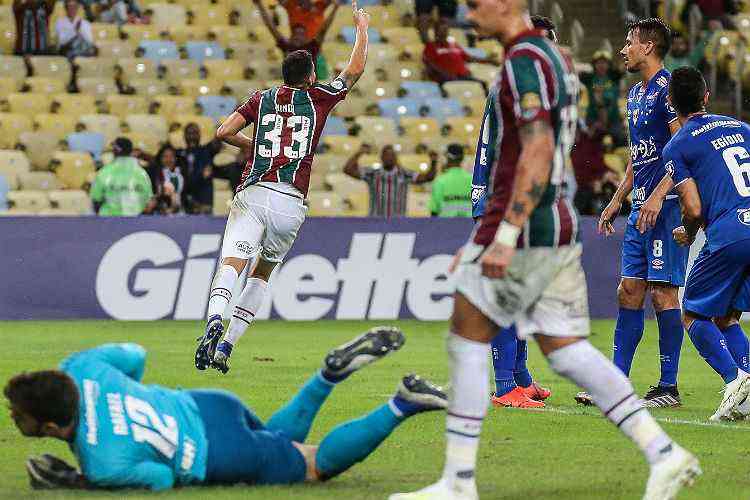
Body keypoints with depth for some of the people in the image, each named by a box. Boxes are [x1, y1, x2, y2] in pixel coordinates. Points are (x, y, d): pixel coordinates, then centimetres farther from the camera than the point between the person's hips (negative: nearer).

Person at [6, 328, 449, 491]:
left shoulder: (105, 465, -36)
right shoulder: (78, 370, -16)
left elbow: (162, 478, -18)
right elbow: (133, 354, 2)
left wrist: (81, 483, -18)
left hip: (223, 456, -7)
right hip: (204, 406, 7)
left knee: (318, 464, 20)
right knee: (283, 440, 38)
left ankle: (403, 404, 16)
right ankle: (333, 373, 24)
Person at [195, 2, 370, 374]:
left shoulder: (261, 99, 15)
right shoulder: (317, 98, 12)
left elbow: (223, 132, 8)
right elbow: (355, 69, 25)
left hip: (253, 194, 0)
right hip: (291, 202, 0)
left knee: (231, 264, -15)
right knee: (262, 273, 17)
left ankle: (215, 320, -46)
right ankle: (225, 346, 8)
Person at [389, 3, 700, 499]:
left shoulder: (525, 60, -13)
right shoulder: (555, 58, 19)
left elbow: (537, 152, -24)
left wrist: (504, 236, -27)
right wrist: (485, 236, 27)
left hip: (524, 231, -9)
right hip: (558, 229, 9)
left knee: (466, 343, 0)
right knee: (568, 352, 7)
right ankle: (664, 453, -2)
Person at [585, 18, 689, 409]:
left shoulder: (668, 88, -10)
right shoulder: (635, 94, 19)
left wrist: (658, 196, -25)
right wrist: (616, 201, 27)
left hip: (667, 205, -9)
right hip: (641, 207, 9)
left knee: (663, 291, -8)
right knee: (629, 291, 7)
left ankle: (669, 387, -4)